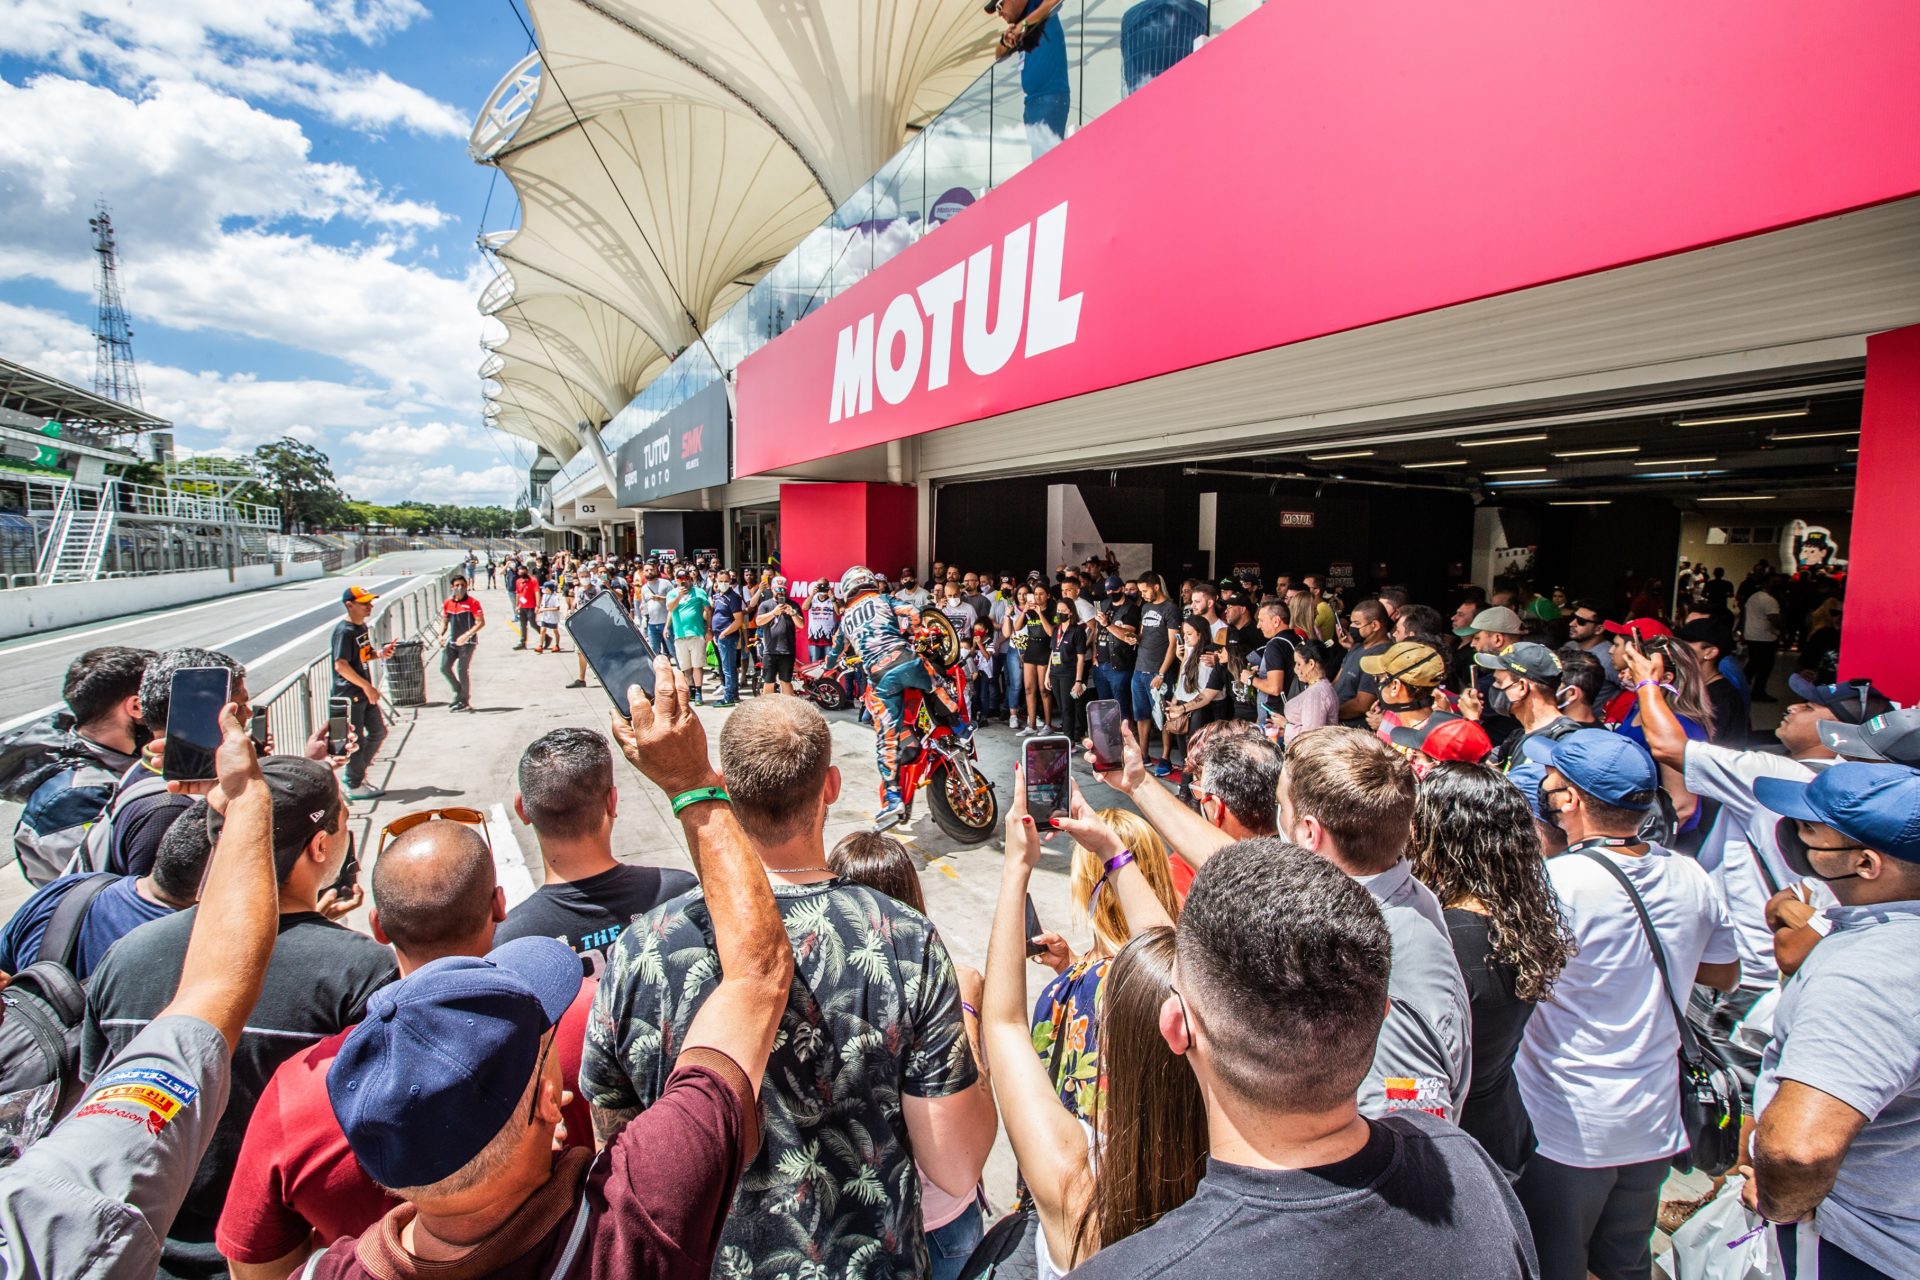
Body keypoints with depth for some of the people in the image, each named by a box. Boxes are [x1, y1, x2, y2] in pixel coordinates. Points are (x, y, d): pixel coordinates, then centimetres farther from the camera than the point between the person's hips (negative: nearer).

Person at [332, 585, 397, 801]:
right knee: (355, 740, 0)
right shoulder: (344, 631, -18)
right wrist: (366, 685, -25)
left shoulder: (362, 626, 9)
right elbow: (341, 665, -24)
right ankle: (355, 786, 12)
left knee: (379, 731, 15)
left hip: (365, 692, 9)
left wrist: (380, 654, 0)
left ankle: (354, 774, 28)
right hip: (349, 695, -9)